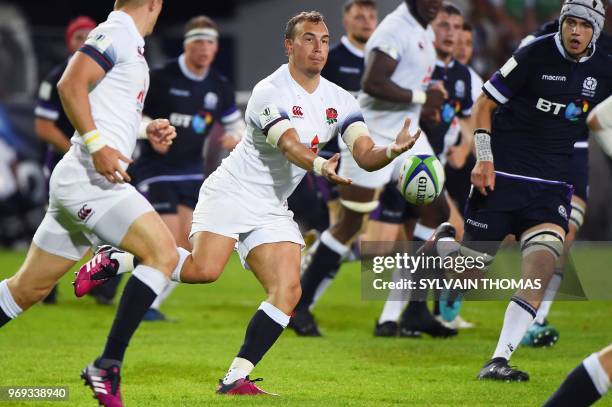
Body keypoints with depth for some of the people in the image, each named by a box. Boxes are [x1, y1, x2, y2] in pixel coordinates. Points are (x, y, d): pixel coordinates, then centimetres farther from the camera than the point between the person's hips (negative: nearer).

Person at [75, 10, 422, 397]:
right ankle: (113, 263, -3)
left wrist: (393, 150, -28)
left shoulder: (340, 101, 4)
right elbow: (291, 146, -30)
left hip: (272, 211, 6)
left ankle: (236, 378, -6)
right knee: (203, 270, -26)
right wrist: (319, 166, -51)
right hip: (232, 192, -6)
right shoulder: (269, 92, -15)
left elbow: (366, 156, -5)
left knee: (287, 291, -12)